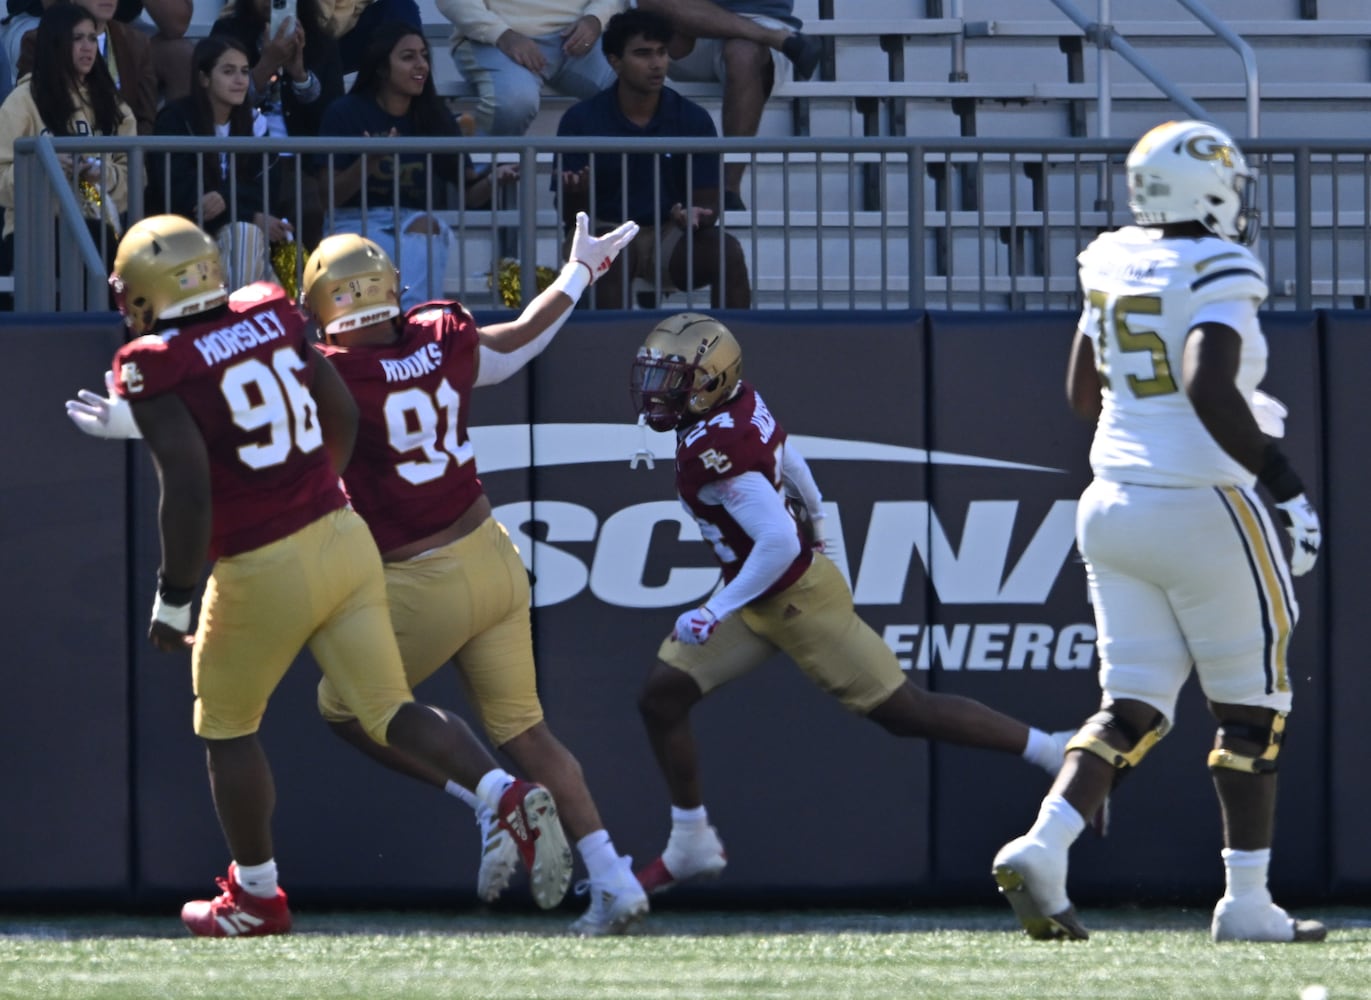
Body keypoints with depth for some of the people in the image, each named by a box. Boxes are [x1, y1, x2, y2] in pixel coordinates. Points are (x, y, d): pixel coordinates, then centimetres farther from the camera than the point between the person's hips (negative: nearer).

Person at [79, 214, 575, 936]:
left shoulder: (156, 368, -14)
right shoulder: (271, 316, 5)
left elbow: (188, 489, -21)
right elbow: (343, 414, 14)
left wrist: (172, 600, -12)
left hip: (263, 571, -6)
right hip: (343, 538, 6)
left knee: (227, 729, 17)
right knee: (390, 713, 8)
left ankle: (256, 897, 27)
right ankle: (509, 798, -15)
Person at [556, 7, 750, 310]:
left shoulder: (693, 120, -2)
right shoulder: (581, 120, -6)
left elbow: (708, 202, 0)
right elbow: (569, 214, -3)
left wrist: (695, 217, -26)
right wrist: (576, 193, -28)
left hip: (670, 237, 2)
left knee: (728, 252, -28)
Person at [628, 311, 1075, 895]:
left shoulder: (714, 451, -30)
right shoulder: (740, 402, -3)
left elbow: (779, 543, -34)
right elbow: (790, 465, 13)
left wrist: (714, 614, -27)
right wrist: (813, 521, 31)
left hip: (797, 599, -10)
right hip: (759, 599, 10)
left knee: (906, 712, -1)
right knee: (662, 696, 5)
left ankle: (1055, 753, 9)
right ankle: (691, 844, 15)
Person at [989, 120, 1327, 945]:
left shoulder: (1114, 264, 7)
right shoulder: (1218, 273, -14)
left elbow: (1083, 394, 18)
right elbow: (1209, 388, -27)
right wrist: (1281, 480, -21)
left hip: (1115, 501, 6)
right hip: (1202, 506, -6)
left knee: (1135, 706, 8)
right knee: (1252, 706, 7)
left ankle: (1043, 846, -13)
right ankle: (1247, 902, 8)